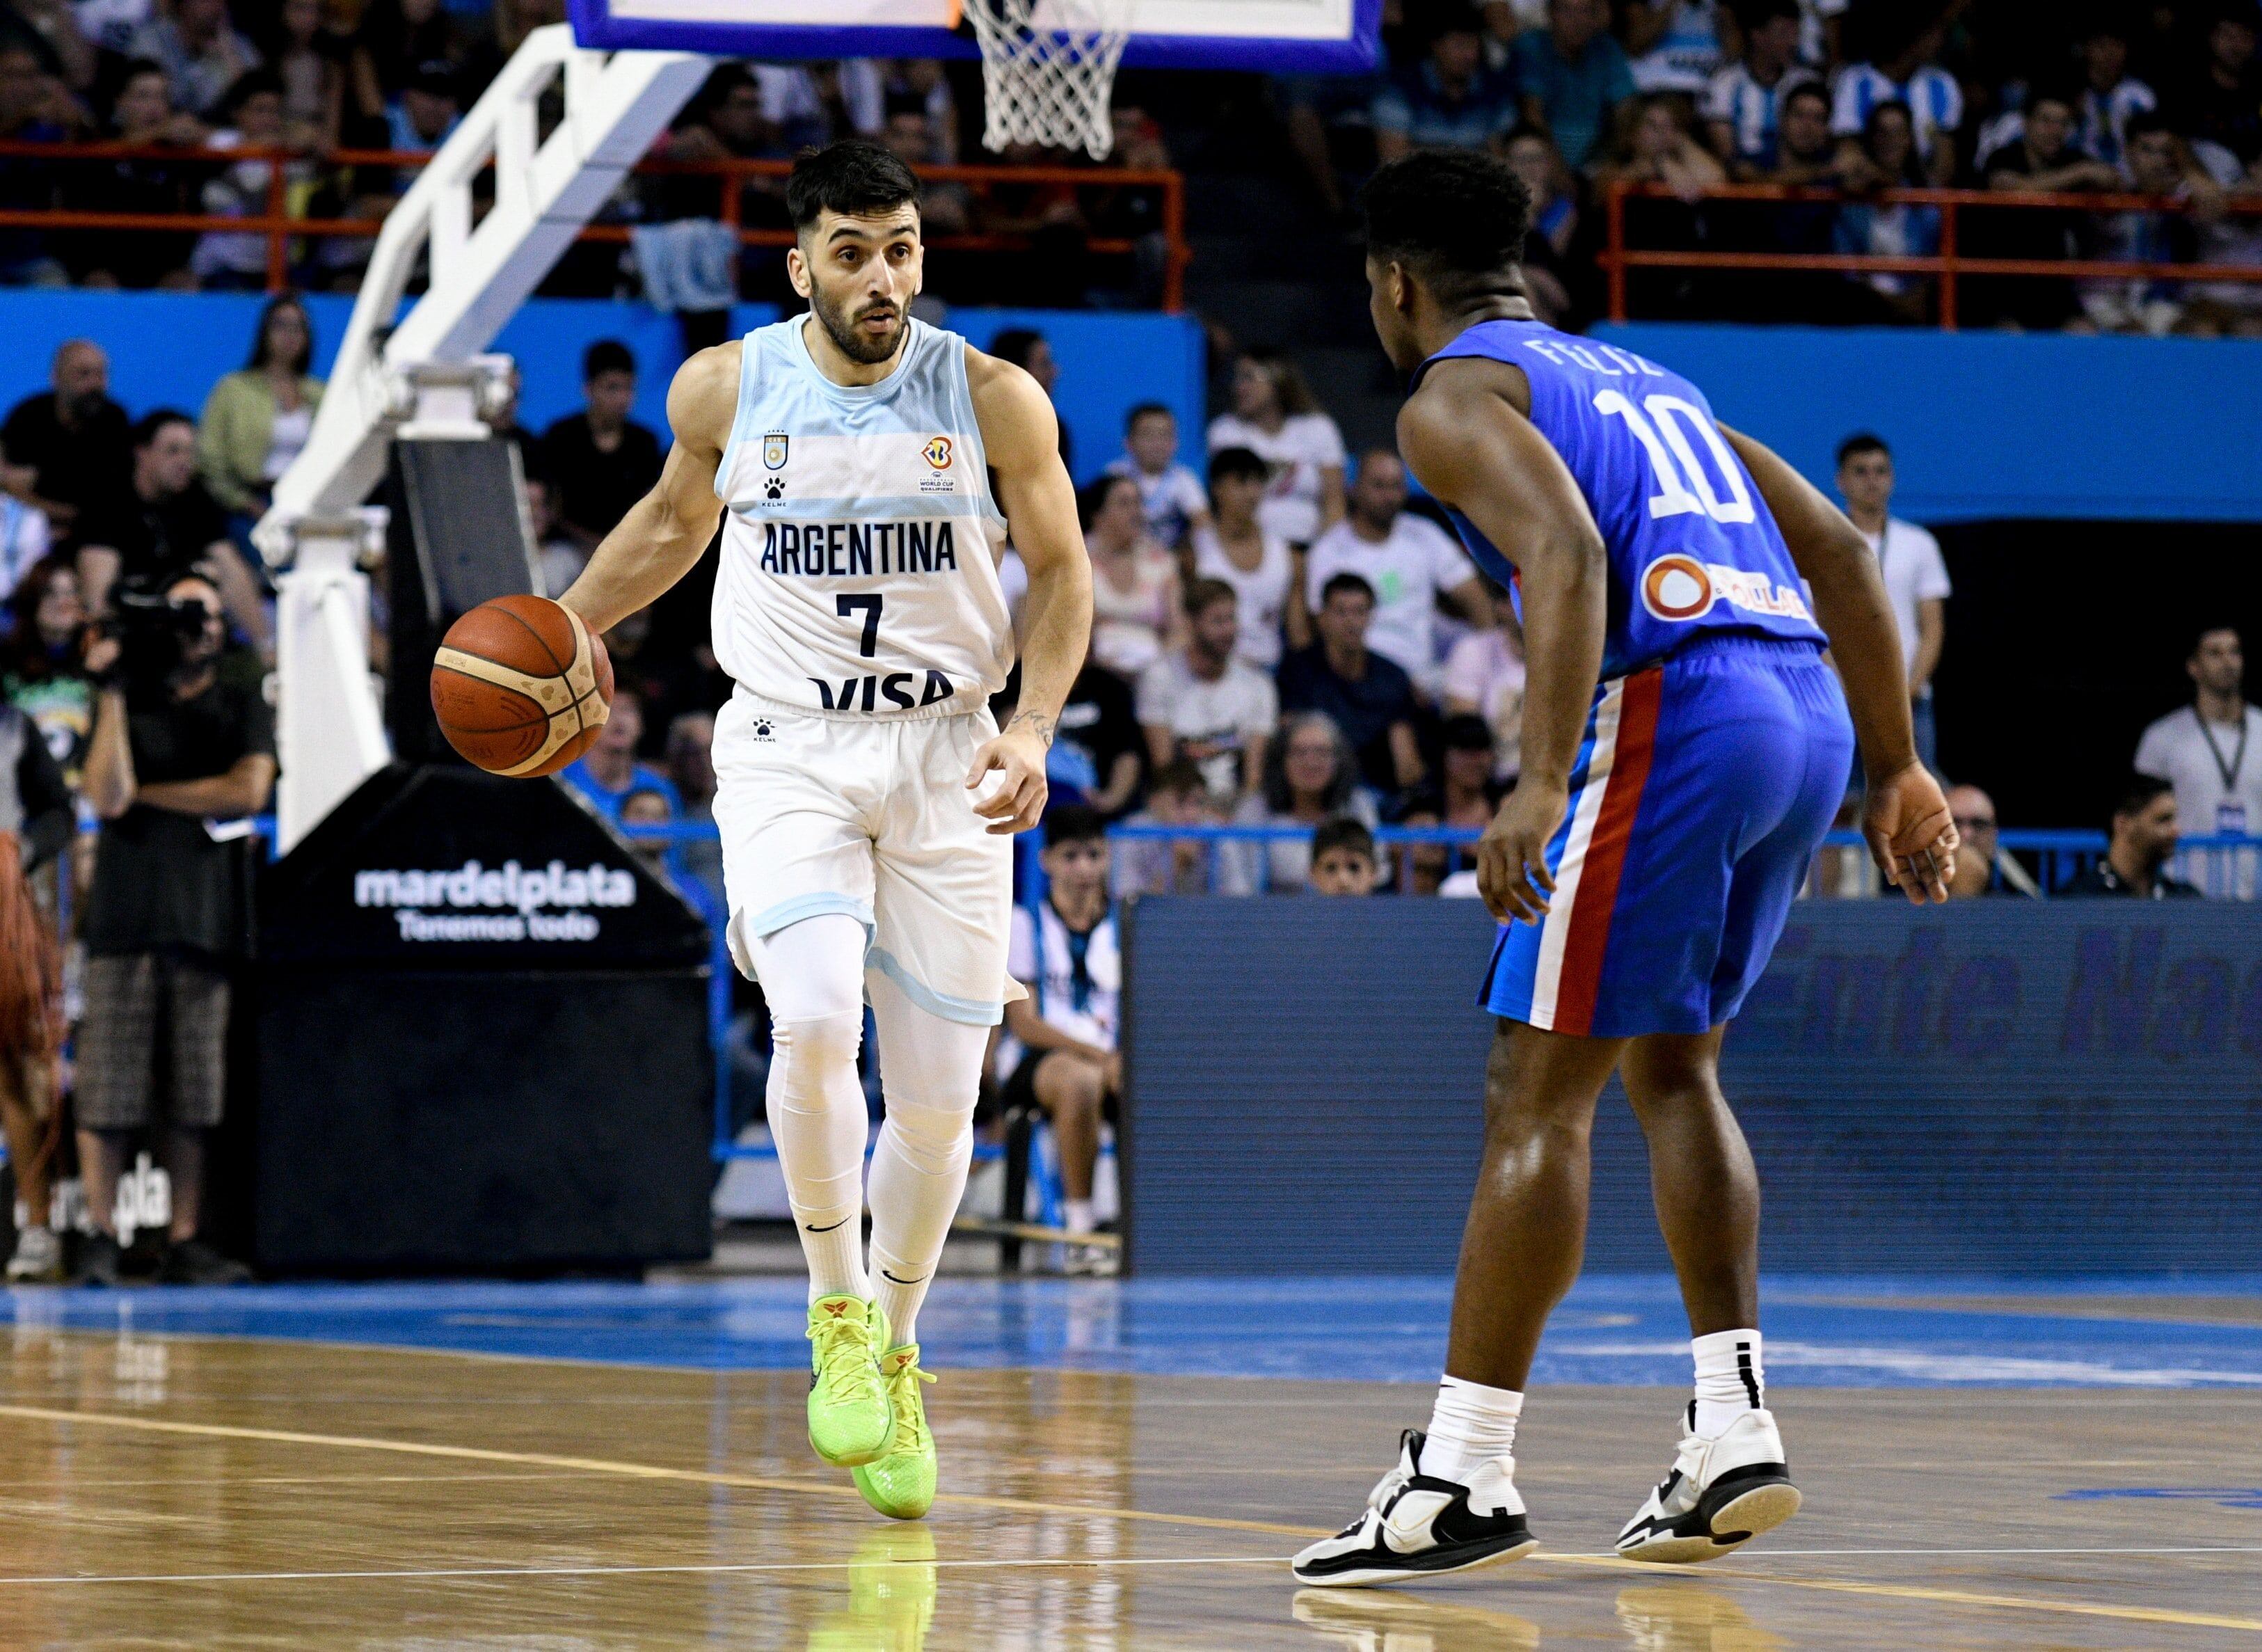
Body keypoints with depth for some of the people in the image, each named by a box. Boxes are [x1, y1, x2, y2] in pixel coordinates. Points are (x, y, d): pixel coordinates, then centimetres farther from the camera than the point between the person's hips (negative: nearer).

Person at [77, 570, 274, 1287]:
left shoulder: (242, 704, 13)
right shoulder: (126, 702, 10)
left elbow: (247, 791, -2)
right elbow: (106, 798, -4)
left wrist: (146, 792, 0)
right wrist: (113, 693, -7)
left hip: (207, 915, 1)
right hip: (126, 911, -1)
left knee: (195, 1089, -1)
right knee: (108, 1082, -7)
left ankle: (185, 1241, 1)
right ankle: (99, 1236, -2)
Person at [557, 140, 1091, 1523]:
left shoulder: (996, 401, -6)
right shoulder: (726, 388, -2)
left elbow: (1061, 574, 3)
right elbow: (674, 518, 18)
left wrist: (1032, 729, -12)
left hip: (946, 763, 1)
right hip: (787, 751, -1)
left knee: (938, 1099, 3)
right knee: (814, 1021, -26)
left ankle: (894, 1353, 28)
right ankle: (838, 1311, -5)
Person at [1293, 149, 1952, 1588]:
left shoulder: (1455, 398, 5)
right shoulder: (1640, 379, 30)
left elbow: (1569, 555, -15)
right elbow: (1841, 554, 24)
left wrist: (1541, 785, -23)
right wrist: (1899, 770, 24)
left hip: (1673, 708, -8)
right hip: (1812, 704, 8)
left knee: (1537, 1094, -3)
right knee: (1672, 1068, 20)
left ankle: (1464, 1475, -5)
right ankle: (1735, 1434, 12)